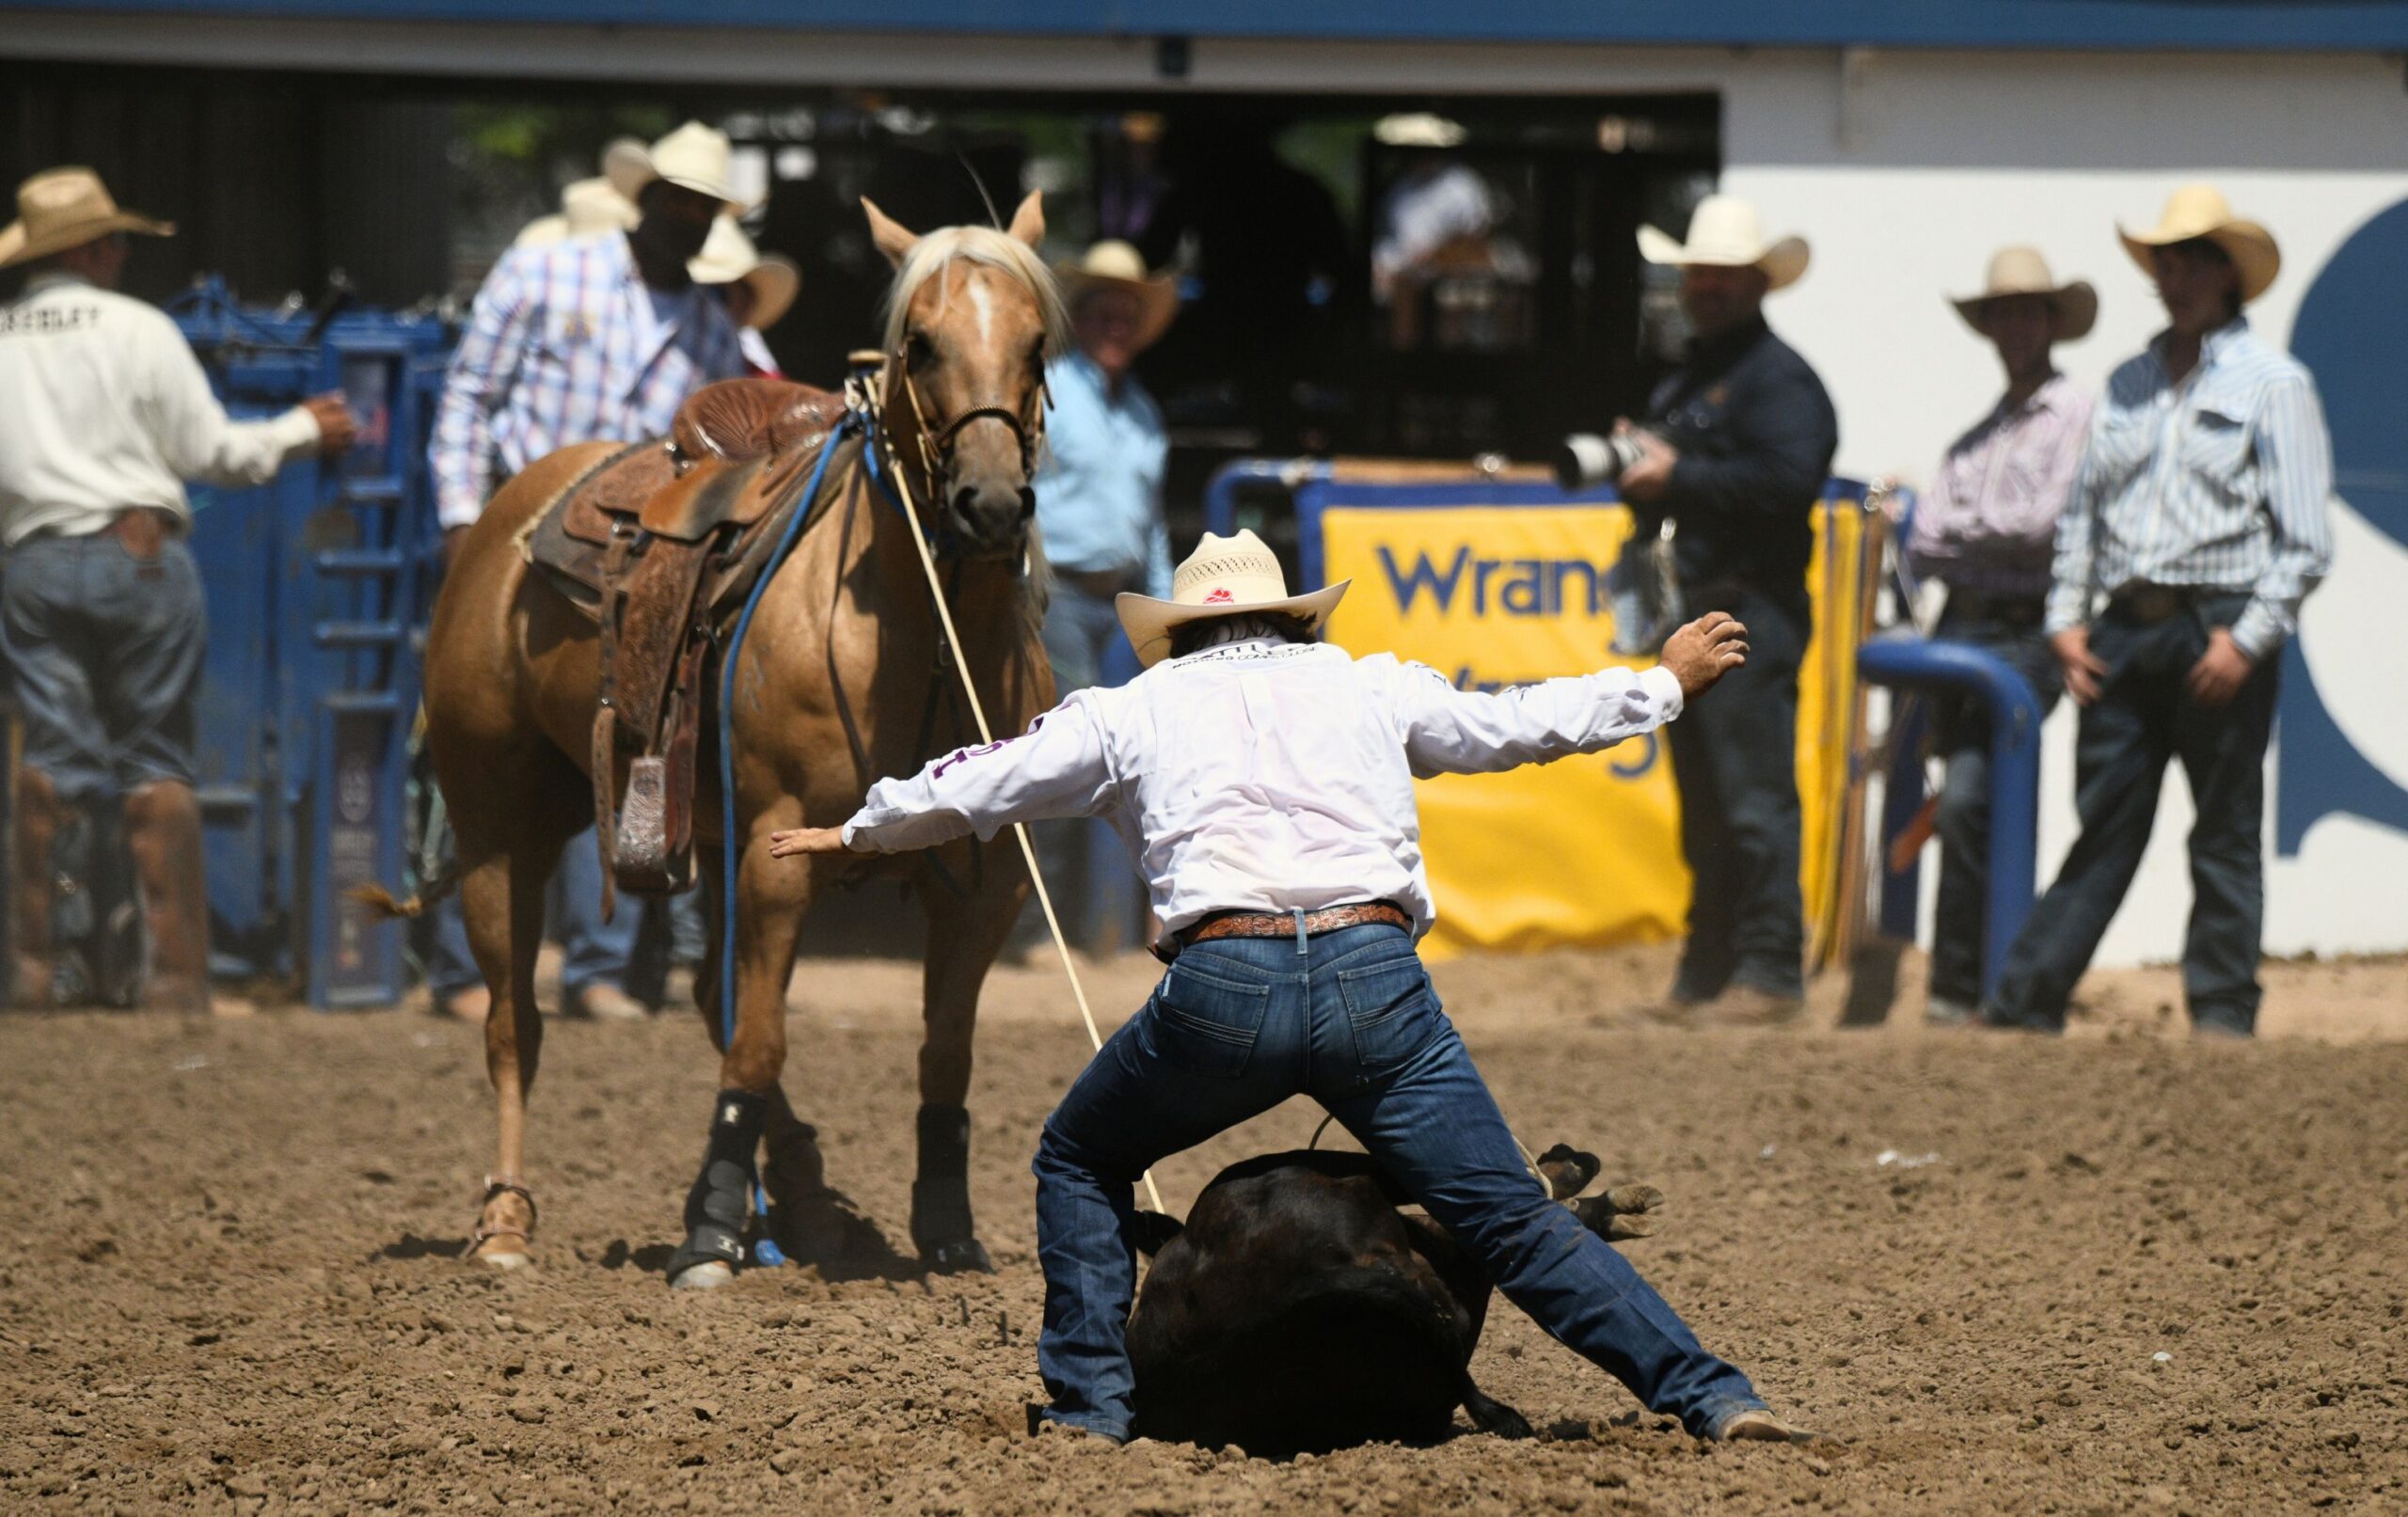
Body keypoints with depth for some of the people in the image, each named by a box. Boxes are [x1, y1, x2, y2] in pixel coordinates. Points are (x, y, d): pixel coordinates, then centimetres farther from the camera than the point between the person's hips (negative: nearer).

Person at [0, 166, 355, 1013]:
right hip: (139, 554, -2)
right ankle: (177, 968, 0)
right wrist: (304, 431, 15)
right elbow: (209, 450, 1)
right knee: (156, 760, 3)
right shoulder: (137, 330, -2)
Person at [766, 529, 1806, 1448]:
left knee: (1079, 1162, 25)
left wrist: (857, 833, 48)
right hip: (1377, 975, 1)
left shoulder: (1136, 709, 21)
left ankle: (1090, 1397, 17)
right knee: (1513, 1221, 1)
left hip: (1222, 990, -1)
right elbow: (1524, 723, 34)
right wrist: (1665, 685, 50)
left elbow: (974, 785, 30)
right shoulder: (1375, 689, 23)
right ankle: (1707, 1395, -9)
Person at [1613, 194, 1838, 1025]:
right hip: (1691, 613, 10)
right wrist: (1636, 470, 6)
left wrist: (1678, 476, -18)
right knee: (1703, 808, 12)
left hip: (1753, 607, -10)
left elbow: (1790, 480, -21)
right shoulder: (1683, 383, 23)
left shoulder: (1780, 378, -7)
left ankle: (1769, 977, -10)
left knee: (1754, 800, -11)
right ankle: (1706, 976, 17)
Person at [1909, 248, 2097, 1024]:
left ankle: (1957, 983, -14)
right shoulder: (1975, 437, 22)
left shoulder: (2078, 415, 0)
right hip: (1961, 625, 7)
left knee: (1968, 799, -16)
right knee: (1966, 801, 5)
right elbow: (1925, 544, 16)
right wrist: (2000, 543, -2)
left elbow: (2052, 523, -10)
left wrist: (1968, 532, 2)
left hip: (2026, 632, -7)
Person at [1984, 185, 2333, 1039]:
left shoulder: (2272, 384, -1)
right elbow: (2084, 509, 20)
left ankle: (2223, 1008, 6)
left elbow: (2304, 542, -5)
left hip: (2218, 631, -5)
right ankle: (2028, 999, 4)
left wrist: (2248, 640, -13)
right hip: (2124, 631, 5)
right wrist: (2067, 617, 7)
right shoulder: (2130, 383, 16)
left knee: (2225, 833, 0)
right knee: (2103, 824, 6)